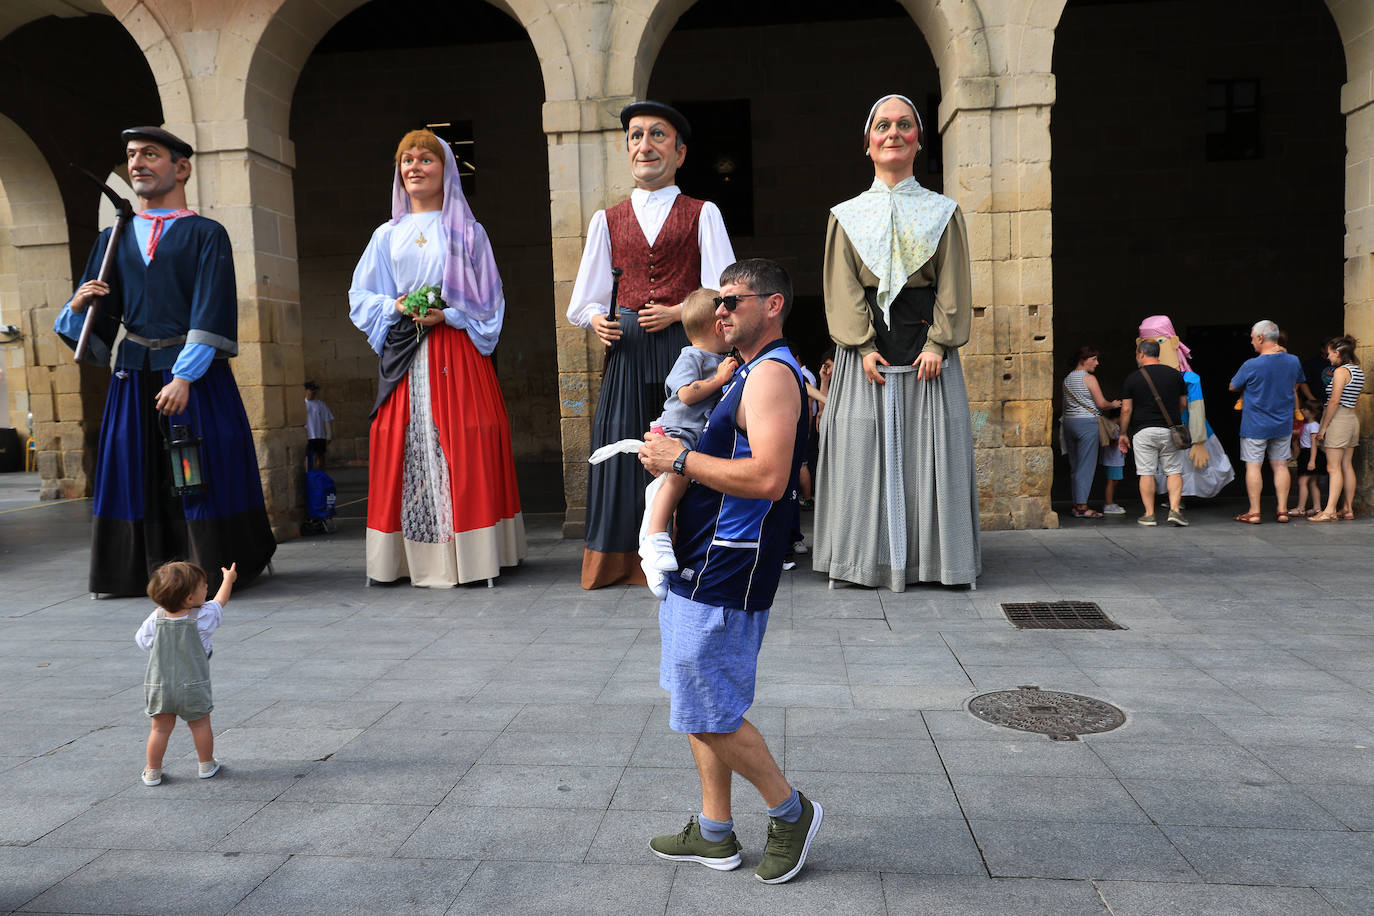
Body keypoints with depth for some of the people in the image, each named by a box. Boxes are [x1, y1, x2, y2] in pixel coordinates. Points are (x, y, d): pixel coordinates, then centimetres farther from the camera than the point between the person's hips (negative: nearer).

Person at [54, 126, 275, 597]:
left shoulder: (207, 235, 0)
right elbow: (94, 322, 14)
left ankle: (208, 571, 7)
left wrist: (184, 376, -19)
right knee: (133, 469, 5)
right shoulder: (114, 240, 14)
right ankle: (139, 571, 14)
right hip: (134, 375, 4)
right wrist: (77, 307, -10)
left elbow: (211, 311, -10)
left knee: (199, 469, -3)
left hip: (195, 371, -4)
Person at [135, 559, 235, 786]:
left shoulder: (156, 618, -7)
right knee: (200, 725, 13)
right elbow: (219, 603, 4)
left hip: (158, 685, 3)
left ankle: (152, 771, 22)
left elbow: (142, 640, 6)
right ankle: (206, 765, 25)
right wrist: (228, 579, 20)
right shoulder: (202, 618, -14)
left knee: (160, 728, 13)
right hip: (193, 687, -3)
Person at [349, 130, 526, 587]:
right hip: (404, 359, 3)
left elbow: (489, 300, 5)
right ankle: (413, 557, 5)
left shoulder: (468, 232, 8)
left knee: (463, 450, -7)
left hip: (457, 352, -2)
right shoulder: (387, 235, 15)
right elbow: (361, 297, 15)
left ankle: (470, 552, -1)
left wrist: (449, 315, -10)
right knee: (404, 450, -1)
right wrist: (393, 307, -5)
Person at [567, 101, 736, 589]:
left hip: (685, 344, -2)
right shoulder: (608, 219, 15)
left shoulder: (702, 214, 8)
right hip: (627, 349, 2)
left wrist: (677, 312, -12)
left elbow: (722, 292, 1)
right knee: (626, 446, 1)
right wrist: (596, 319, -7)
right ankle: (624, 558, 12)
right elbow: (586, 298, 14)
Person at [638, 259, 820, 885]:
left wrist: (681, 459, -20)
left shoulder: (773, 374, -15)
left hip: (723, 576, -11)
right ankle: (714, 834, 28)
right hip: (701, 569, 11)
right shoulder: (748, 372, 18)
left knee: (711, 712, -2)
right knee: (700, 707, 16)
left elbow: (768, 477, -28)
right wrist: (670, 453, 14)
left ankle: (791, 812, 18)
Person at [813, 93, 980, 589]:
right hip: (867, 344, 0)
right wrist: (864, 346, -10)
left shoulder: (943, 212, 10)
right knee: (865, 449, -1)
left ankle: (931, 557, 9)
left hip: (926, 340, 0)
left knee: (930, 446, 0)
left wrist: (937, 344, -10)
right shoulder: (847, 216, 10)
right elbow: (842, 288, 2)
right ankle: (869, 557, 8)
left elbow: (953, 287, 3)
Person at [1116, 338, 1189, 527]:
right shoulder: (1175, 374, 5)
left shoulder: (1132, 378, -3)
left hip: (1143, 431, -2)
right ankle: (1175, 509, -4)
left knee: (1146, 472, 2)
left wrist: (1123, 434, 6)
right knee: (1174, 471, 8)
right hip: (1169, 431, 2)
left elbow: (1126, 409, -4)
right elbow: (1183, 403, 12)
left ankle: (1149, 514, 4)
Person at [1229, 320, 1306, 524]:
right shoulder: (1293, 361, 0)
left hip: (1255, 426, -5)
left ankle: (1254, 512, 3)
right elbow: (1294, 389, 15)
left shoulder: (1251, 365, -17)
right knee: (1280, 465, 11)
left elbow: (1233, 387, -2)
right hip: (1283, 424, 5)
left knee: (1253, 466, 2)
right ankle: (1282, 510, 13)